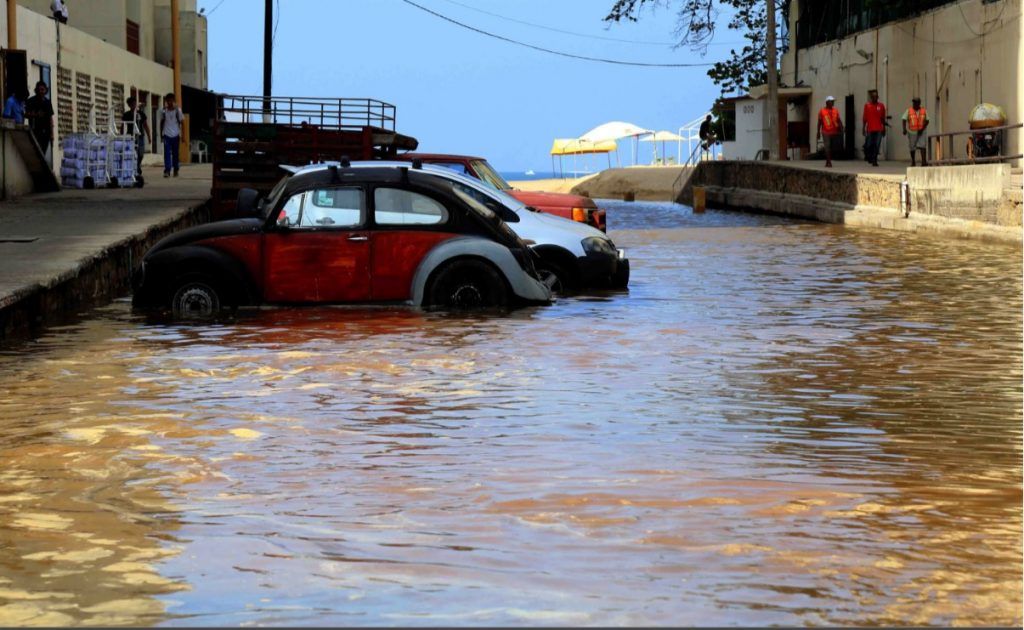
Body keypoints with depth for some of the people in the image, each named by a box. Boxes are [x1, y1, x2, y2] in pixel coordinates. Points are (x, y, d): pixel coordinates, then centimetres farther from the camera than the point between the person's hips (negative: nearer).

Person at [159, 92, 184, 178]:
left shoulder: (177, 110, -2)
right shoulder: (163, 111, 3)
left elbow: (181, 122, 1)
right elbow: (162, 122, 13)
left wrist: (182, 135, -4)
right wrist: (161, 133, 12)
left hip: (175, 135, 0)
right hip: (166, 135, 0)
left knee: (175, 153, 8)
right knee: (167, 153, -10)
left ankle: (176, 170, 20)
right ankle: (167, 171, -16)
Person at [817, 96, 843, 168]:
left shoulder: (835, 111, 9)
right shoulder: (822, 111, 0)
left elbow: (839, 121, 9)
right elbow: (819, 122, 3)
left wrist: (841, 129, -2)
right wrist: (818, 132, 2)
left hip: (834, 132, 4)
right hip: (826, 133, -4)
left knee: (832, 148, 7)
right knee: (827, 147, -10)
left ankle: (827, 162, 18)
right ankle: (829, 162, -12)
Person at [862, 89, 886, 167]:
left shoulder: (881, 106, 7)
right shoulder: (867, 106, 4)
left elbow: (883, 119, 12)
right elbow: (864, 118, 5)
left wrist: (884, 129, 12)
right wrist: (863, 128, -1)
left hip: (879, 129, 1)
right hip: (869, 129, -1)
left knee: (877, 146, -5)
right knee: (868, 145, 1)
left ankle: (874, 160, -1)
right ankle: (869, 158, 25)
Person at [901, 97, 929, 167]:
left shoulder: (924, 111, 2)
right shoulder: (908, 111, -2)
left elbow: (926, 121, 1)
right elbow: (904, 120, -9)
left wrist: (922, 129, -14)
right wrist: (904, 129, -25)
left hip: (921, 132, 0)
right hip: (912, 132, 0)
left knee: (922, 146, -15)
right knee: (912, 148, 9)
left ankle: (924, 161, -21)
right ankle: (913, 161, 27)